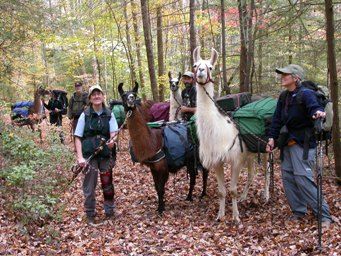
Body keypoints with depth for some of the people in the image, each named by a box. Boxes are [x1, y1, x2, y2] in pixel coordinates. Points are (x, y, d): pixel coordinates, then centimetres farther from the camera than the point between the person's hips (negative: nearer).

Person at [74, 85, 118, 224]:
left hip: (106, 154, 2)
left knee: (107, 183, 10)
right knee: (89, 185, 4)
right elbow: (78, 138, -2)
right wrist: (80, 157, -12)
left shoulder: (109, 115, 3)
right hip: (89, 154, -1)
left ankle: (109, 210, 29)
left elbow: (114, 132, -4)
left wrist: (112, 140, -28)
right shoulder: (85, 115, -3)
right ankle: (90, 213, 19)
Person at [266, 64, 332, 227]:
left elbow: (314, 106, -32)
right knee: (287, 177, 8)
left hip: (303, 143, -8)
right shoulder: (283, 97, 10)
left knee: (302, 178, -13)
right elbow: (277, 118, 11)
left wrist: (318, 112, -54)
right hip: (287, 142, 8)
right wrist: (272, 137, 3)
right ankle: (298, 211, 20)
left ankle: (324, 215, -3)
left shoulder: (306, 94, -13)